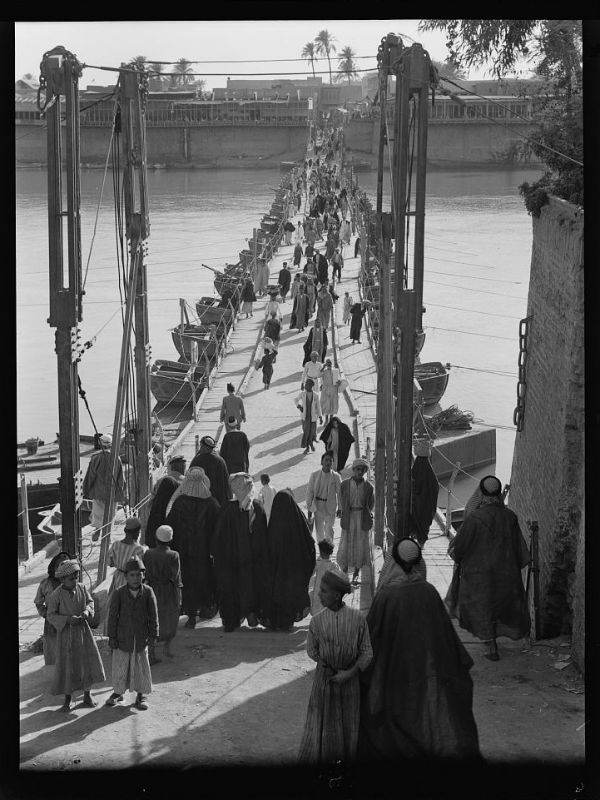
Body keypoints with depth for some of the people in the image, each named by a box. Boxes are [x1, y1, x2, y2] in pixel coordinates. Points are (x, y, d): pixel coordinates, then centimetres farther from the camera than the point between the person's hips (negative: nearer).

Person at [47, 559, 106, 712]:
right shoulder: (56, 595, -15)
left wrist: (87, 610, -11)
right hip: (66, 633, -4)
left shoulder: (82, 588, -4)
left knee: (89, 662, 5)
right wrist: (67, 619, -23)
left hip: (83, 630, 4)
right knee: (67, 665, 2)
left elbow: (90, 601, 11)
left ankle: (87, 695, 22)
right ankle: (67, 699, 18)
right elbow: (50, 615, -11)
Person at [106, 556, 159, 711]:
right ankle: (118, 693, 27)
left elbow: (153, 615, 0)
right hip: (123, 637, 0)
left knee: (141, 666, 6)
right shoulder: (120, 593, -7)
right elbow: (113, 615, -2)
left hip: (141, 637, 0)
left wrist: (153, 634, -3)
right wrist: (112, 637, -3)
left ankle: (141, 696, 20)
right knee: (120, 665, 9)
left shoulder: (148, 592, -5)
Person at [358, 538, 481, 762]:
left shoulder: (385, 594, -20)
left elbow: (371, 633, -11)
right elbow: (444, 630, -2)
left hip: (393, 666, -2)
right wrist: (462, 661, 11)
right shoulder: (429, 592, -12)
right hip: (424, 666, 2)